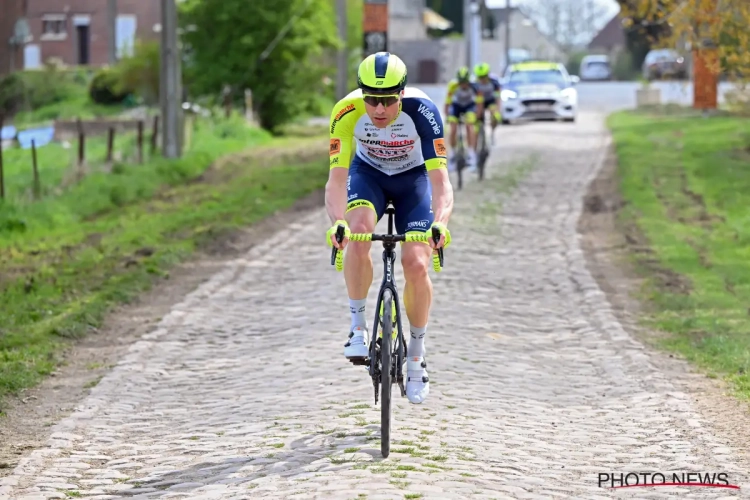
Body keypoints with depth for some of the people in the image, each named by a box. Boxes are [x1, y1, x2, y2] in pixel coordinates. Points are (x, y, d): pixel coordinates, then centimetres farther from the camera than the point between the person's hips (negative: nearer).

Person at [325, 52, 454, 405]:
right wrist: (337, 222, -53)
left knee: (416, 264, -16)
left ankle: (416, 353, 6)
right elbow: (336, 178, -34)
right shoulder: (347, 112, -31)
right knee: (358, 233, -31)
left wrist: (440, 222, -56)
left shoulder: (422, 111, -34)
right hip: (368, 174, 1)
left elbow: (440, 180, -38)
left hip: (413, 179, -1)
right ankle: (358, 326, -14)